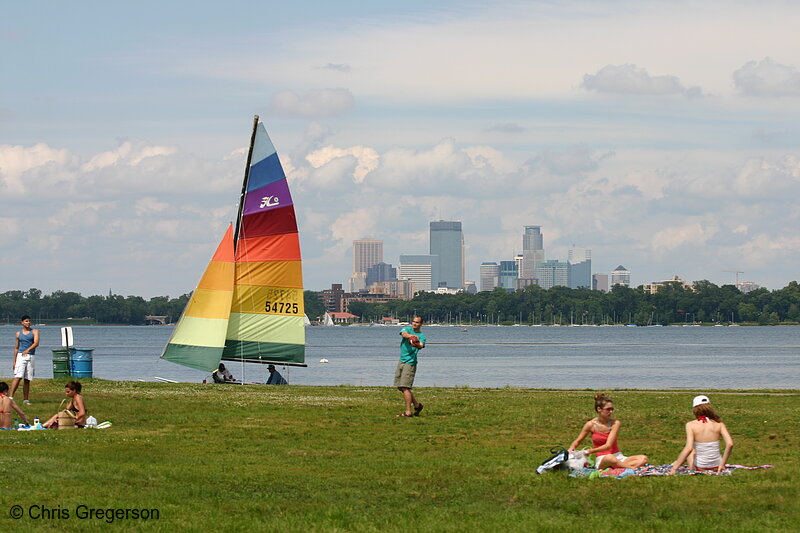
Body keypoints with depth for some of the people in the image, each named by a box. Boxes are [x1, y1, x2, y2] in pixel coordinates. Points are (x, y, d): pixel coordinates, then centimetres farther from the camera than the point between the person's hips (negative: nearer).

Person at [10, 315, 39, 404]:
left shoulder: (34, 332, 7)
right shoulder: (18, 334, 12)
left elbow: (36, 343, -10)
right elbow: (16, 348, 16)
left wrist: (28, 350, -26)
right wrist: (14, 361, 13)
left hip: (30, 356, 1)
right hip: (20, 356, -1)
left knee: (27, 379, 2)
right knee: (18, 377, -15)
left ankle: (25, 399, 7)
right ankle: (10, 396, -20)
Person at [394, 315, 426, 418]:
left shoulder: (421, 336, 0)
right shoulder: (407, 329, 10)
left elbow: (421, 345, -20)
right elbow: (404, 334, -14)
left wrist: (417, 344, -45)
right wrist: (411, 336, -37)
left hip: (410, 362, -6)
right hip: (401, 361, 6)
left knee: (405, 387, -12)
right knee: (400, 387, 9)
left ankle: (408, 412, -9)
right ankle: (417, 405, 24)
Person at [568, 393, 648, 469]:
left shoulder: (615, 423, -3)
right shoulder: (591, 425, -3)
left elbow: (608, 445, -12)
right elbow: (577, 441, 12)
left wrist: (591, 451, -23)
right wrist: (572, 448, -10)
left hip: (618, 457, 3)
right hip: (601, 460, -3)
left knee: (643, 459, -23)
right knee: (610, 458, -42)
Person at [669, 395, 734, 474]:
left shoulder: (690, 425, -12)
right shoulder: (718, 424, -6)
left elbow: (689, 448, -22)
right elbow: (730, 444, -16)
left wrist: (674, 468, -18)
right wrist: (722, 464, -5)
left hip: (700, 468, -1)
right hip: (716, 469, 1)